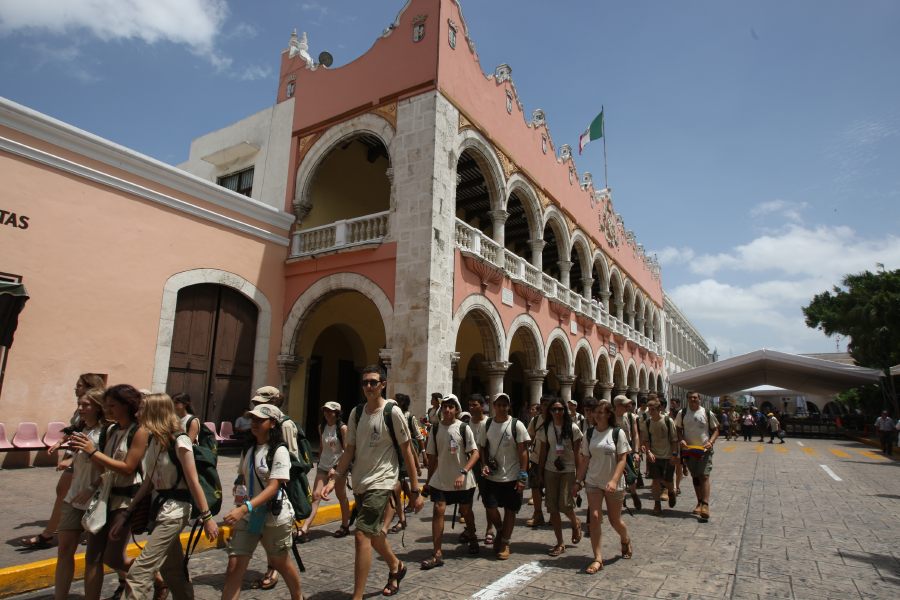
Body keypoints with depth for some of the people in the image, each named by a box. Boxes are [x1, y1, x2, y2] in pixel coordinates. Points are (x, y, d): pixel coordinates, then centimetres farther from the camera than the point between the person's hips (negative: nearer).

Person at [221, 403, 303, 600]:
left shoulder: (279, 451, -16)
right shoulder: (249, 449, 4)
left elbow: (273, 487, -24)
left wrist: (245, 508, -32)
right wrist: (239, 488, 1)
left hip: (274, 517, -5)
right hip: (248, 516, 5)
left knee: (281, 563, 14)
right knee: (234, 567, -3)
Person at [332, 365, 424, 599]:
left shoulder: (392, 412, -12)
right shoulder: (356, 413, 4)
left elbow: (406, 450, -7)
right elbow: (350, 450, 8)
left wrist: (415, 489, -7)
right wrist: (335, 478, -4)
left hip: (381, 483, -6)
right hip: (359, 483, 7)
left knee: (362, 535, -14)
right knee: (374, 533, 21)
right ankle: (396, 567, 48)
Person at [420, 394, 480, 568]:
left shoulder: (463, 428, -9)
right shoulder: (435, 429, 0)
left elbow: (475, 453, -12)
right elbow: (432, 456, 8)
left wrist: (463, 473, -23)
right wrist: (429, 480, 9)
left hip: (463, 481, -2)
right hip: (440, 480, 2)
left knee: (466, 511, 14)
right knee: (438, 511, -10)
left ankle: (471, 536, 44)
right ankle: (437, 554, -3)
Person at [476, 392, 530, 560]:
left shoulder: (516, 425, -8)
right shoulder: (487, 424, 2)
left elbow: (523, 451, -8)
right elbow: (482, 447, 12)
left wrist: (522, 476, -11)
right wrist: (485, 464, -5)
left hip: (512, 477, -2)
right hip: (491, 476, 2)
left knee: (510, 510, 8)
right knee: (490, 508, 0)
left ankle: (505, 543, 27)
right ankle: (500, 531, 32)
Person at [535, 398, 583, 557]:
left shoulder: (573, 428, -6)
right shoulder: (545, 429, 1)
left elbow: (577, 452, -1)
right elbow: (543, 452, 6)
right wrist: (540, 472, 5)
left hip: (568, 469, -3)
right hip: (550, 470, 3)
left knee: (565, 504, -10)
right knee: (552, 508, 3)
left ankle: (575, 524, 26)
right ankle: (560, 543, 16)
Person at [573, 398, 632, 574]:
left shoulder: (617, 433, -8)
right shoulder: (589, 433, 1)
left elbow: (622, 460, -10)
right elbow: (585, 459, 6)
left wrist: (614, 481, -21)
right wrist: (578, 481, 3)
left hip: (614, 484, -2)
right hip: (593, 482, 2)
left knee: (614, 520, 9)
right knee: (594, 517, -6)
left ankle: (626, 540, 43)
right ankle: (597, 558, 4)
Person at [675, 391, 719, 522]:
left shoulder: (707, 413, -2)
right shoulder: (682, 413, 1)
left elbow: (715, 430, 5)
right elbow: (678, 429, 9)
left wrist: (711, 441, -11)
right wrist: (681, 440, -10)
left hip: (705, 450, -2)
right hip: (689, 450, 2)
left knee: (704, 476, -11)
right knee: (695, 477, 12)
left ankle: (705, 505, -13)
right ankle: (699, 503, 23)